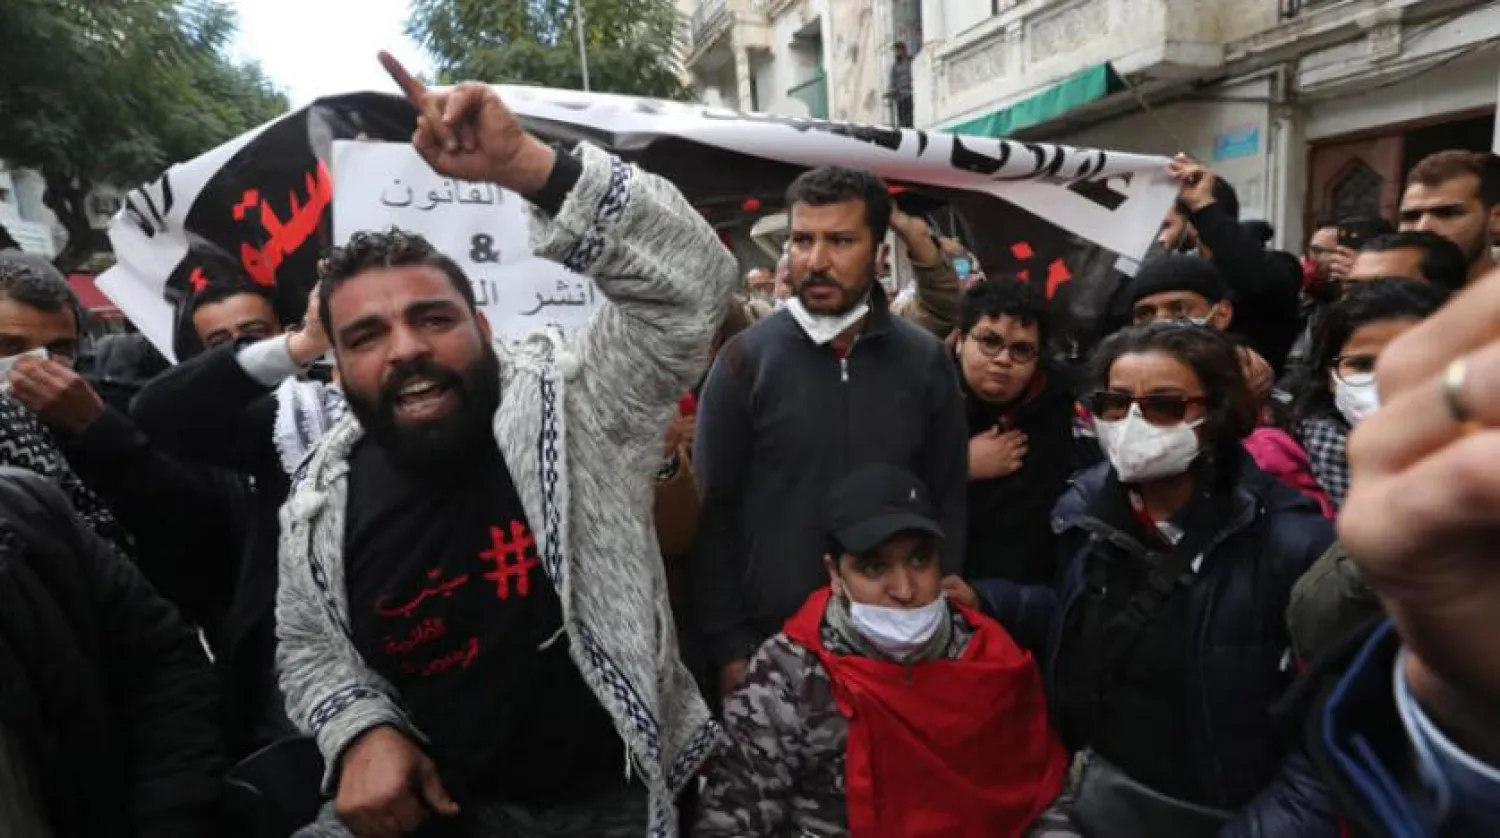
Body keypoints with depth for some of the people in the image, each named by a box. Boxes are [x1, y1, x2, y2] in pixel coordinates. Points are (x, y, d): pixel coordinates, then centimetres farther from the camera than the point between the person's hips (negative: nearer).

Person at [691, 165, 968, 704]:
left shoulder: (924, 360, 0)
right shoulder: (746, 359, -7)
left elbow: (948, 501, 5)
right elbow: (714, 511, -6)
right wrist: (729, 648, -7)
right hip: (771, 640, -2)